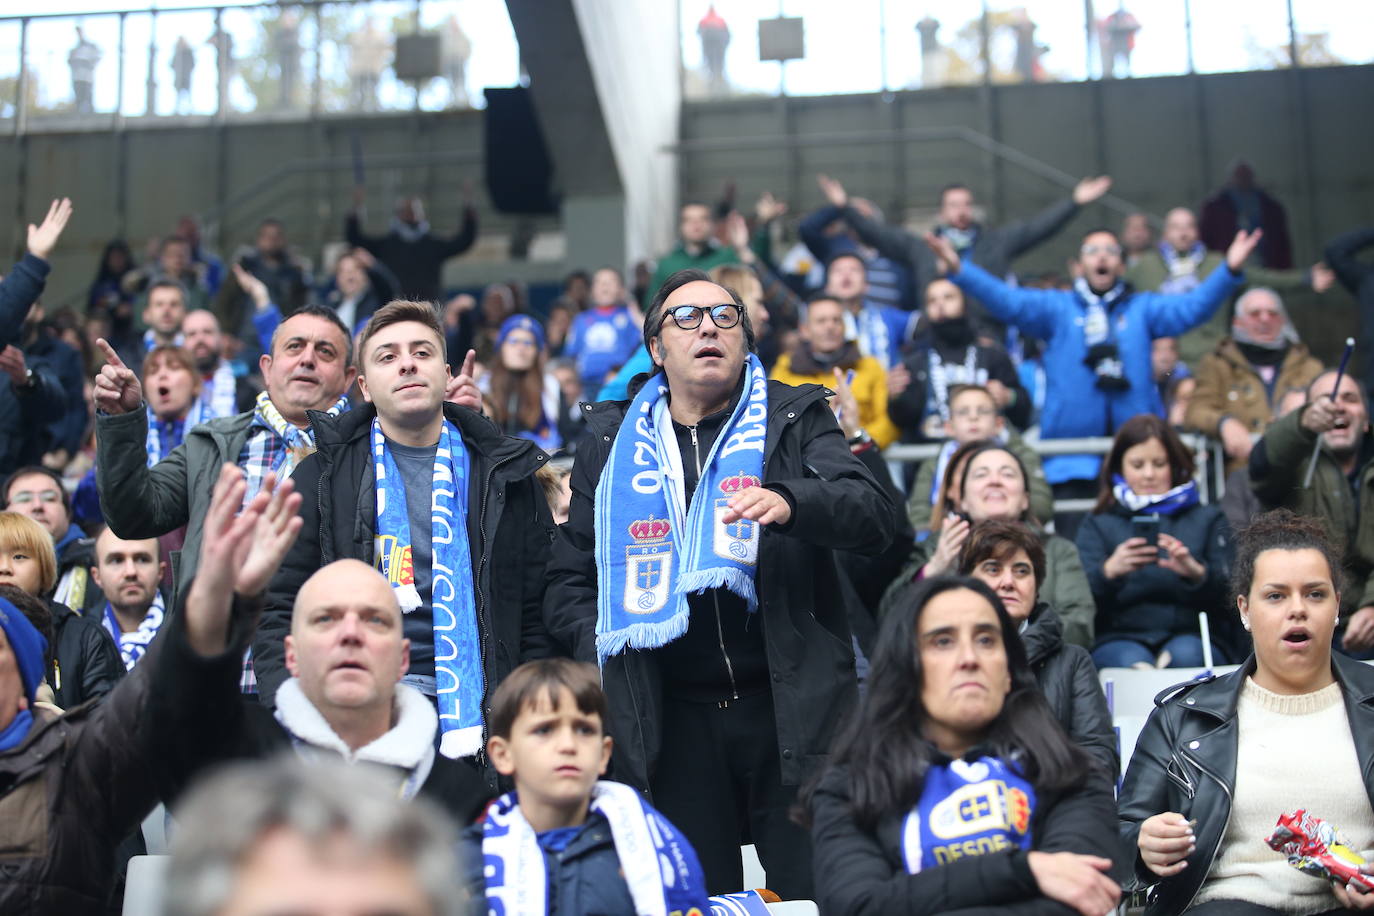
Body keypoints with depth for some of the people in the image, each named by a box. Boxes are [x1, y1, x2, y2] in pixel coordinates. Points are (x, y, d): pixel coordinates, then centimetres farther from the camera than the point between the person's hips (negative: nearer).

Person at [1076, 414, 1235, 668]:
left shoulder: (1208, 520, 20)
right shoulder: (1097, 526, 19)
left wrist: (1197, 572, -18)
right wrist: (1109, 571, -22)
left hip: (1192, 638, 2)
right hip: (1118, 639, -1)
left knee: (1185, 654, -33)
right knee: (1130, 660, -35)